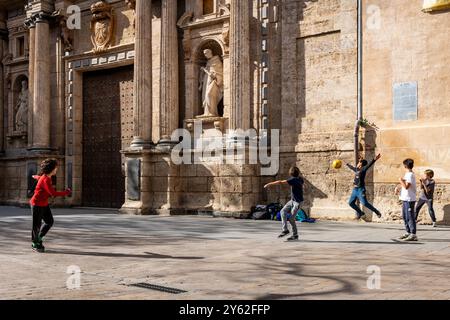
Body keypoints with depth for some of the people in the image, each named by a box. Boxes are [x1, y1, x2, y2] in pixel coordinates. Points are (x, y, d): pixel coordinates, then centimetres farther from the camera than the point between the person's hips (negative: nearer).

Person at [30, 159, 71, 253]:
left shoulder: (47, 177, 5)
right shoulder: (45, 180, -25)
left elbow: (39, 177, 30)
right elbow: (53, 193, -31)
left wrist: (35, 177, 54)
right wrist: (66, 193, -20)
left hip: (44, 204, 9)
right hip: (37, 205, -9)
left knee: (49, 222, 7)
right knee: (37, 224, 3)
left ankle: (38, 239, 23)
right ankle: (36, 244, 17)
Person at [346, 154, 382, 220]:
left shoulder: (363, 169, -6)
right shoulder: (356, 170, 15)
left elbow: (369, 165, -23)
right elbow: (352, 167, 37)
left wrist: (374, 160, -38)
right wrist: (347, 164, 55)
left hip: (361, 189, -8)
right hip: (355, 189, 8)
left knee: (364, 203, -16)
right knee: (351, 203, 10)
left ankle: (377, 212, -1)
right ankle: (360, 213, 26)